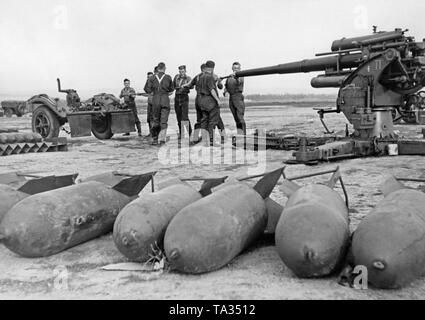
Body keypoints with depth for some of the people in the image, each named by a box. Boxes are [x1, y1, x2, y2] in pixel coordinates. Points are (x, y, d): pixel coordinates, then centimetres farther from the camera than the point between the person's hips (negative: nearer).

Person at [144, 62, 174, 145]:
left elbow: (147, 89, -3)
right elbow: (171, 89, 8)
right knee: (164, 121, 1)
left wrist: (153, 92, 13)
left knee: (155, 120, 12)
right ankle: (162, 138, -11)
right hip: (165, 99, -1)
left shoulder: (152, 78, 2)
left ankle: (154, 139, 15)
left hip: (155, 99, 1)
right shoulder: (168, 77, 1)